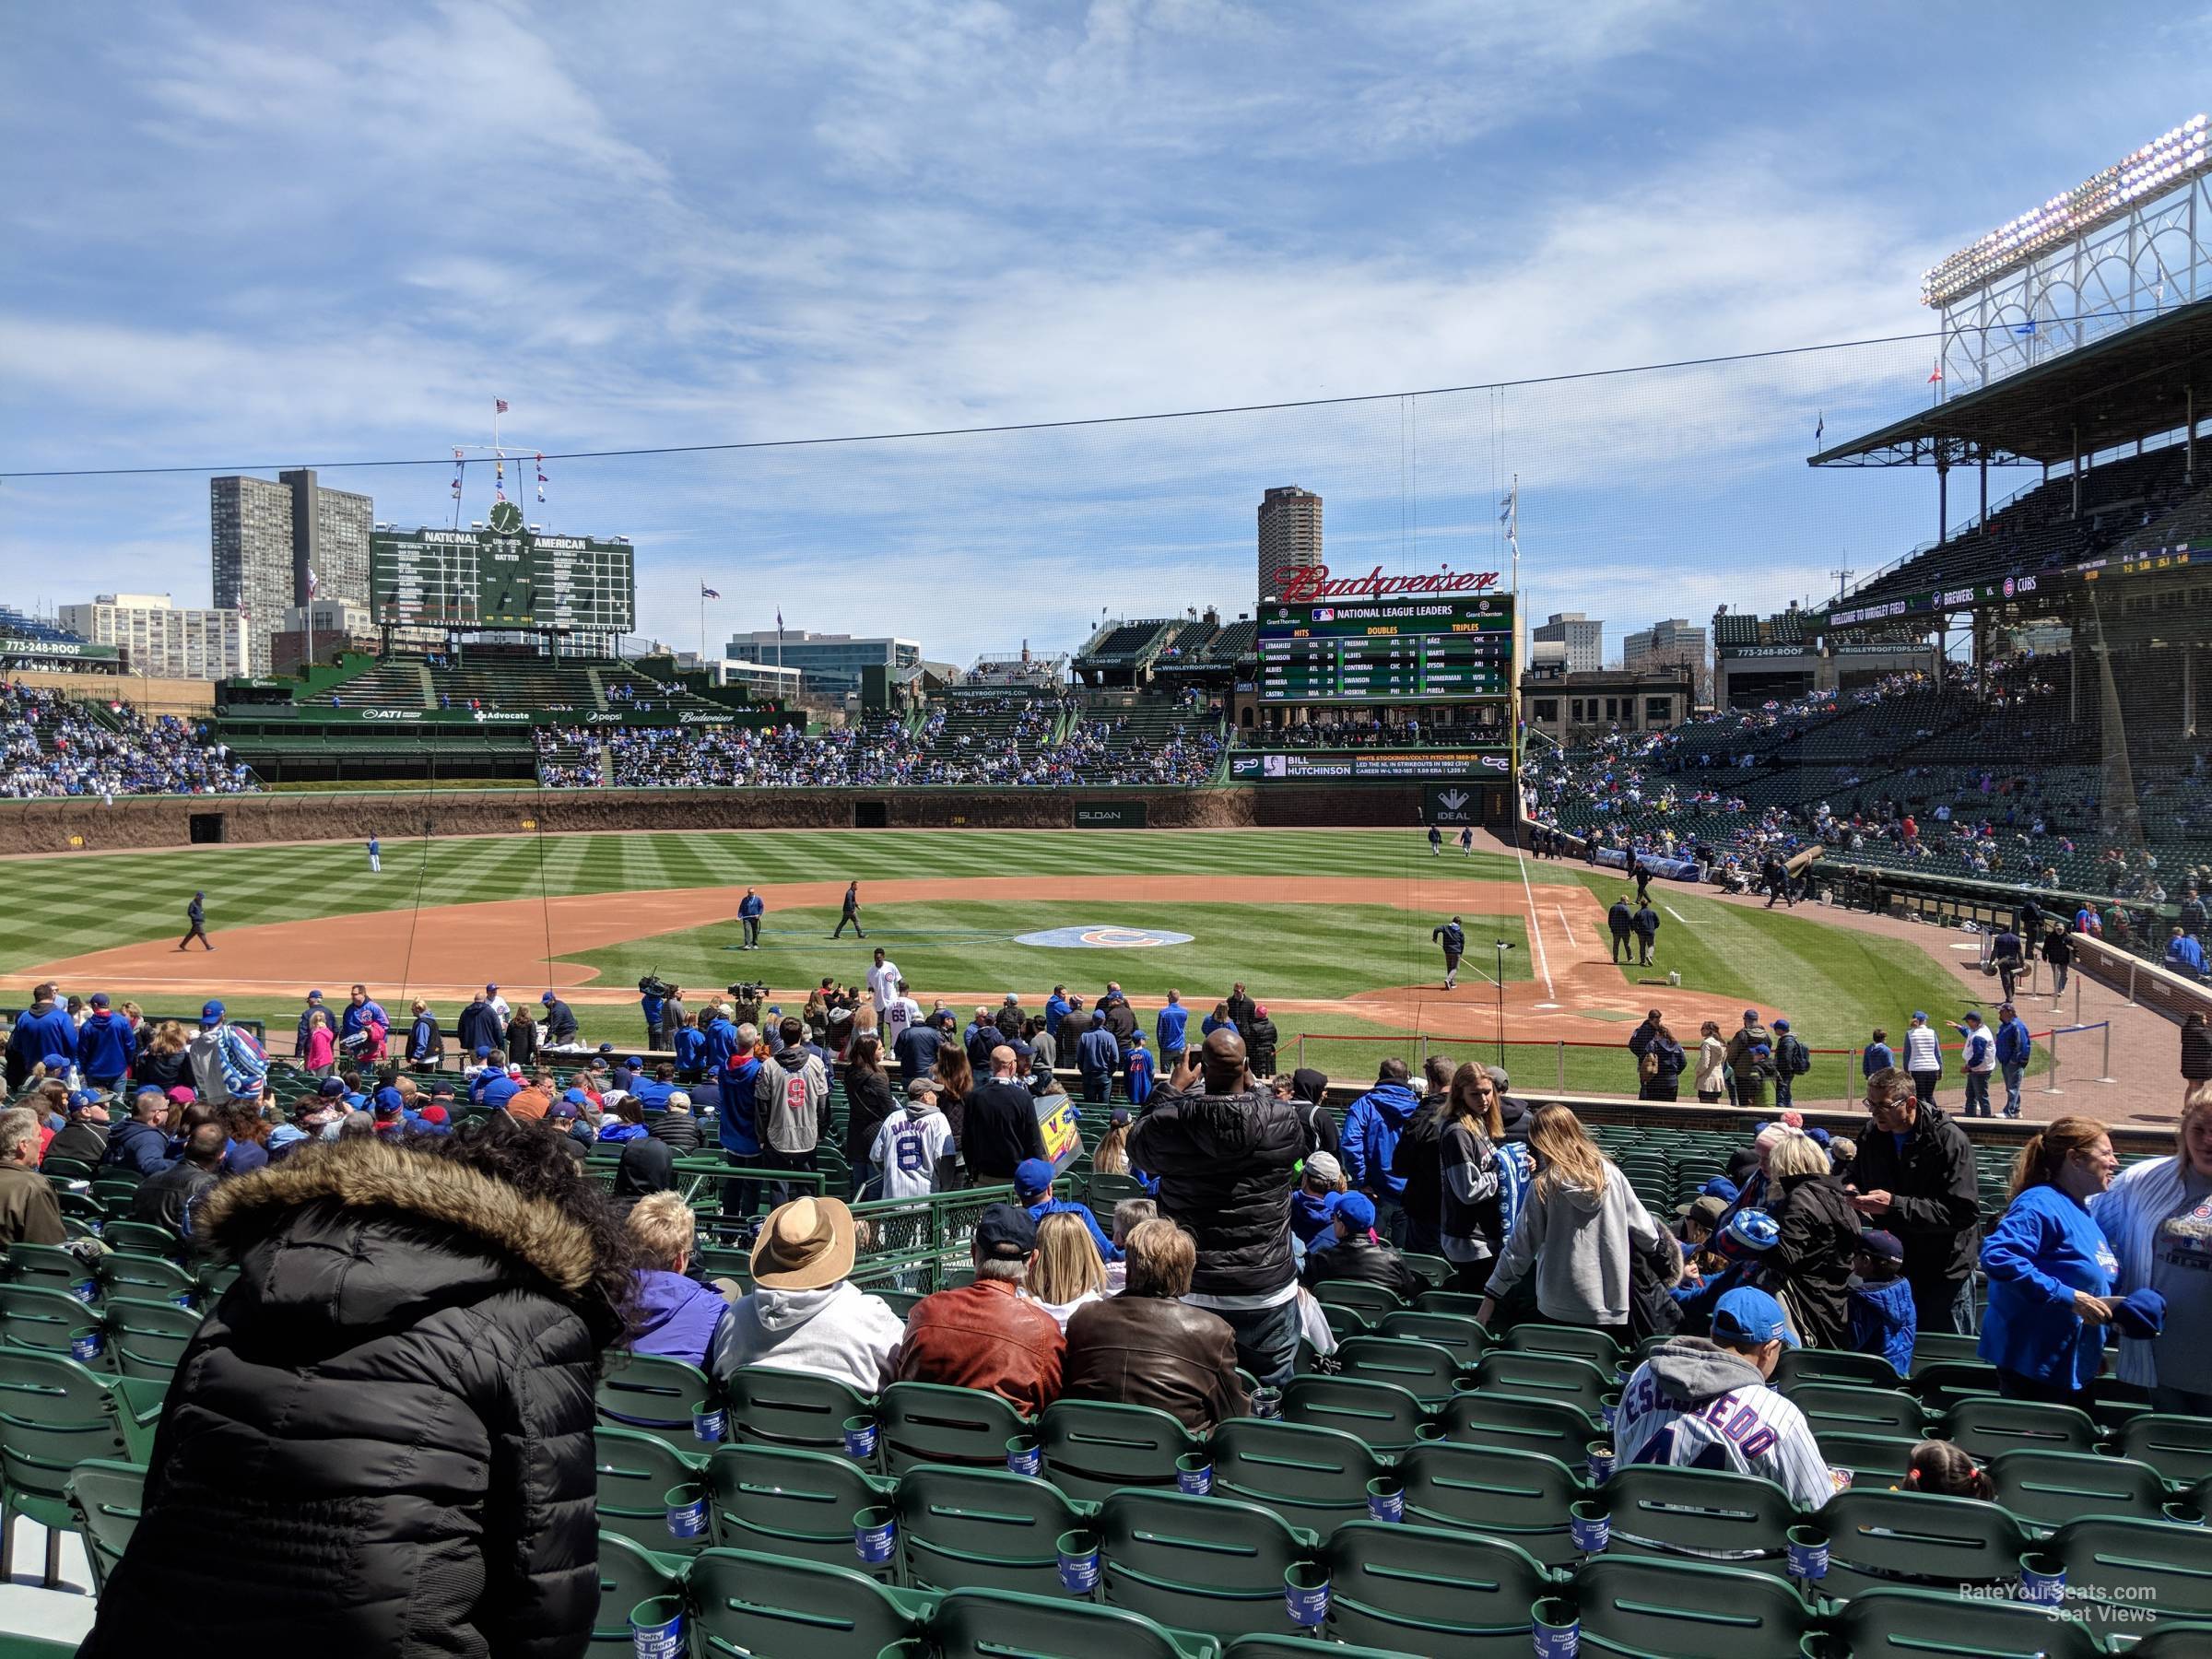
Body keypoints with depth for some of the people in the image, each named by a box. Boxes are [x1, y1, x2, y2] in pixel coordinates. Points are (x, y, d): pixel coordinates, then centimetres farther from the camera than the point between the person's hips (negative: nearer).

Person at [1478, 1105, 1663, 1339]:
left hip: (1561, 1309, -2)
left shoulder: (1544, 1185, -8)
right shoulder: (1611, 1174, -2)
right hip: (1612, 1305, 2)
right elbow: (1644, 1232, 3)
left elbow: (1520, 1246, -4)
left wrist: (1491, 1296, 3)